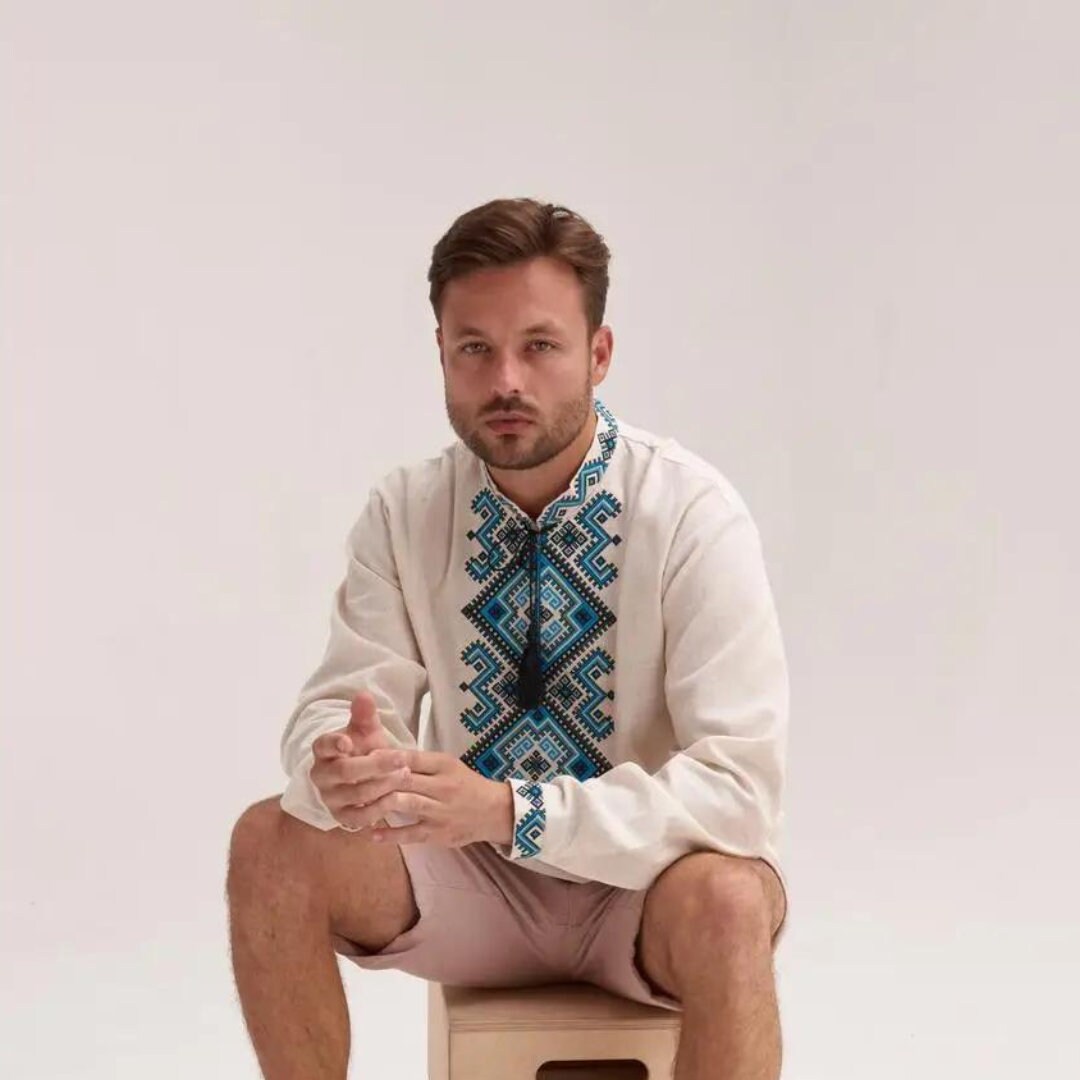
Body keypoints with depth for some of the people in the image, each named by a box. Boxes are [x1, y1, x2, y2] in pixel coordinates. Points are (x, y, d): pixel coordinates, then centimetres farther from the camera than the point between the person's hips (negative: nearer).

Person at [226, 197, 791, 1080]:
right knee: (272, 844, -20)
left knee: (726, 898, -36)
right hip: (472, 873, 3)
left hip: (643, 883, -3)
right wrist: (343, 769, -34)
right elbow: (338, 707, -8)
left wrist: (511, 809, -36)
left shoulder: (693, 513, -19)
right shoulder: (403, 511, -6)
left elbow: (740, 783, -24)